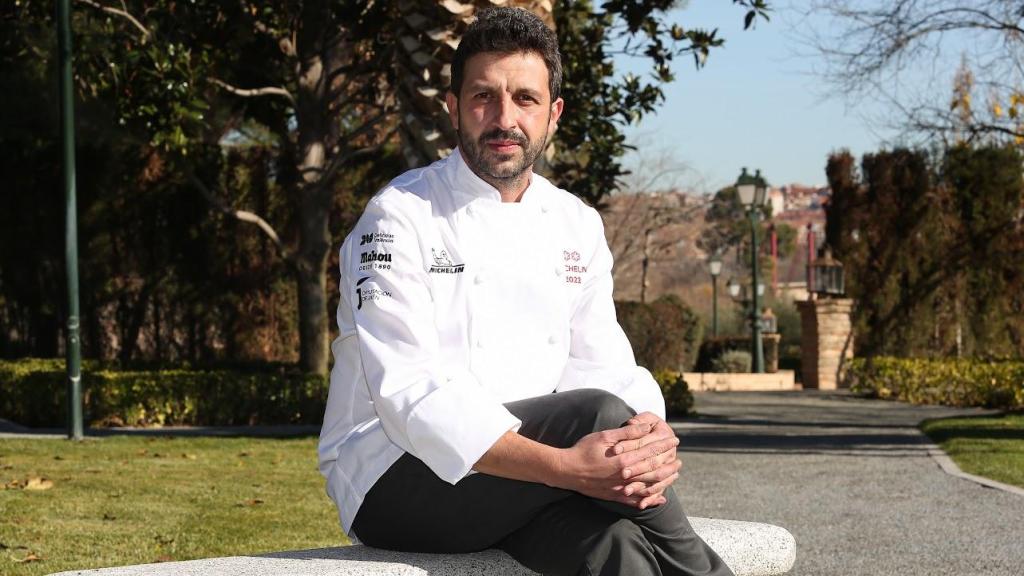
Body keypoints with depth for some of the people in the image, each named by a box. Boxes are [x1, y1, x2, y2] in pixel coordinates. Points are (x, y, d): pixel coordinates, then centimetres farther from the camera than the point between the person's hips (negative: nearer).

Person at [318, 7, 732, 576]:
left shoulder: (577, 225, 11)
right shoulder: (399, 217, -9)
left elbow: (602, 366, 6)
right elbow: (410, 394, -20)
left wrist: (651, 439, -20)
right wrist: (565, 466, -33)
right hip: (392, 483, -5)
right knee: (598, 413, -29)